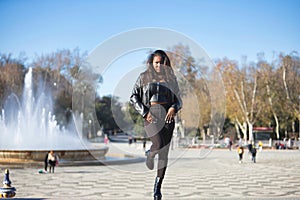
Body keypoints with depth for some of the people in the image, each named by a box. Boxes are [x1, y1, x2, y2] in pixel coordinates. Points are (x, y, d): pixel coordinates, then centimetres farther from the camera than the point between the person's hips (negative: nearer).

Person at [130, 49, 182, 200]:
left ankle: (158, 186, 11)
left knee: (164, 152, 0)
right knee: (158, 145, -24)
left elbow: (178, 99, 14)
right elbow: (133, 97, 5)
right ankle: (149, 154, 14)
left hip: (167, 115, 3)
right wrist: (144, 112, -7)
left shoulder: (171, 79, 14)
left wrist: (174, 108, -8)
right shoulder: (144, 77, 8)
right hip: (151, 114, -2)